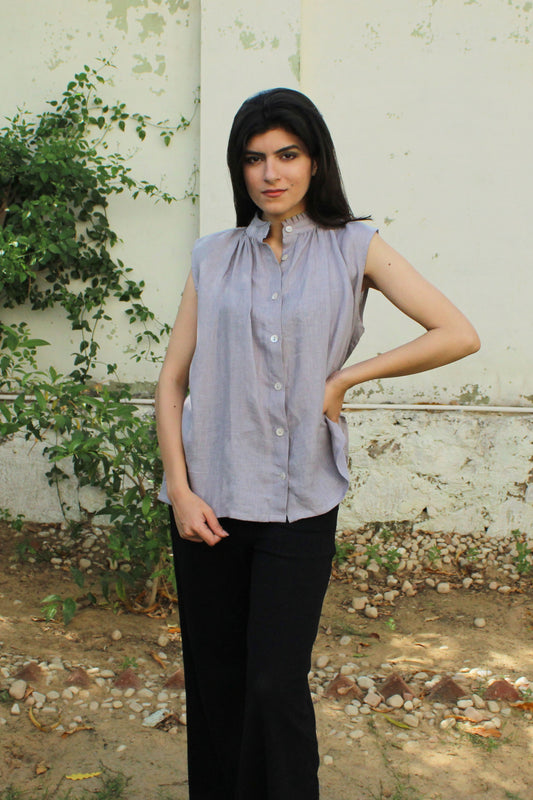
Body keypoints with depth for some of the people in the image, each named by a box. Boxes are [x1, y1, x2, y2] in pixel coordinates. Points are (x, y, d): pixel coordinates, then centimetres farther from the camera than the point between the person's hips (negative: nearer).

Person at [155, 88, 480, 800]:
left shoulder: (354, 248, 3)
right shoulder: (214, 257, 8)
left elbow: (459, 335, -2)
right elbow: (172, 380, 7)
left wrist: (347, 377, -5)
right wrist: (180, 488, -3)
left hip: (301, 503, -2)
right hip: (209, 501, 2)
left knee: (276, 686, -3)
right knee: (213, 682, 10)